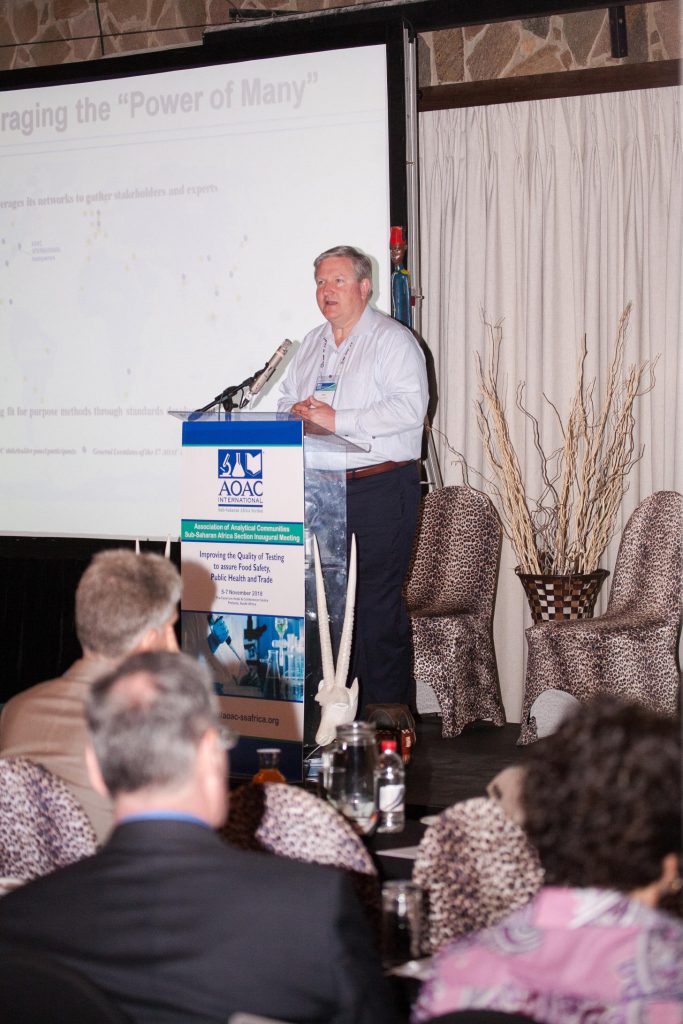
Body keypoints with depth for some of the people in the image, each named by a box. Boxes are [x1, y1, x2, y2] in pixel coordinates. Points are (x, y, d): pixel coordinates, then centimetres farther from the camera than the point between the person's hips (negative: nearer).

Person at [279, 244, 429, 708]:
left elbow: (409, 407, -18)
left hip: (381, 488, -7)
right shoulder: (313, 343, 19)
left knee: (378, 602, -6)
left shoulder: (392, 340, -5)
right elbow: (288, 399, 27)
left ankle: (387, 711, 0)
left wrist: (337, 420, -20)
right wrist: (298, 411, 1)